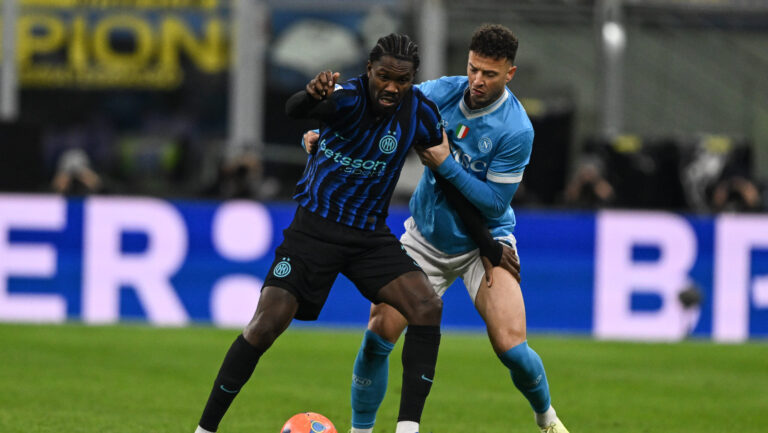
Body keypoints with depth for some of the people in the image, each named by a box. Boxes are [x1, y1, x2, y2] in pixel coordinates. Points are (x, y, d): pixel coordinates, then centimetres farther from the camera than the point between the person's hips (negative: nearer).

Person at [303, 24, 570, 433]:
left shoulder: (516, 130, -21)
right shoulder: (445, 92, -10)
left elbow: (495, 202, -19)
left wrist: (445, 163, -27)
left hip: (484, 240, -3)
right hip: (426, 238, 4)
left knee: (510, 346, -18)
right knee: (379, 333, -9)